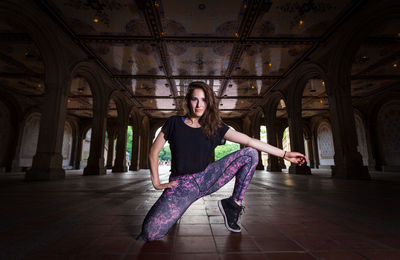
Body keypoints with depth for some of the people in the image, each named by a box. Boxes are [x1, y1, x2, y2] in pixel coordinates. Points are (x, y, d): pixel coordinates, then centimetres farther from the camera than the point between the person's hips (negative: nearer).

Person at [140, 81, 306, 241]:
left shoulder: (215, 128, 2)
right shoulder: (174, 123, -2)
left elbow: (249, 141, -4)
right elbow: (154, 152, 2)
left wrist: (284, 154, -7)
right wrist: (157, 183, -5)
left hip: (206, 178, 3)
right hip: (181, 184, -2)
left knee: (250, 154, -10)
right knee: (149, 232, -24)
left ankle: (234, 204, 0)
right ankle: (173, 210, 10)